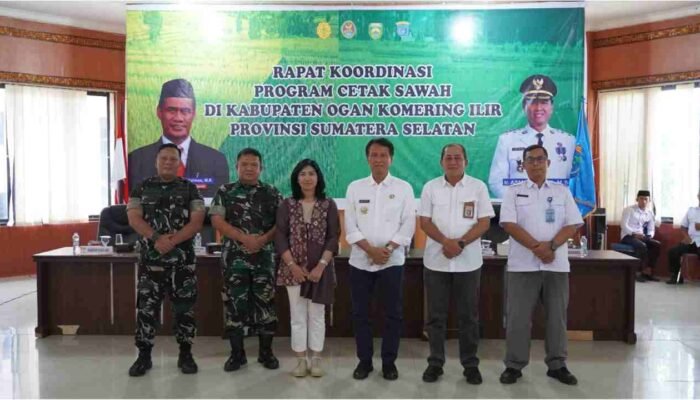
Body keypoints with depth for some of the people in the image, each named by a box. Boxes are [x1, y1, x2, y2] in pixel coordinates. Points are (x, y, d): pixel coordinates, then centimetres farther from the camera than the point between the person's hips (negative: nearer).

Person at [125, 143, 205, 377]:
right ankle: (144, 356, 16)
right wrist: (156, 238, -17)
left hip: (183, 258, 0)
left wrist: (173, 240, -18)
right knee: (146, 307, 3)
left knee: (185, 308, 4)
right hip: (151, 257, 1)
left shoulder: (190, 189, 4)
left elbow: (196, 222, -5)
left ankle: (185, 354, 17)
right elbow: (134, 218, -2)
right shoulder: (142, 188, 8)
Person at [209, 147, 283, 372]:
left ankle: (266, 352, 18)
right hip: (235, 258, 0)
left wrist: (263, 239, -15)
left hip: (265, 257, 1)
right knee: (235, 303, 3)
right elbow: (217, 221, -5)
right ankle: (237, 353, 16)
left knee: (265, 302, 4)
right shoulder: (225, 192, 5)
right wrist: (245, 238, -16)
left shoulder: (271, 193, 6)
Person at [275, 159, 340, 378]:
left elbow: (333, 238, -3)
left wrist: (321, 266, -13)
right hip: (293, 268, 1)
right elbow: (280, 237, -2)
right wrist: (292, 265, -11)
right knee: (297, 316, 6)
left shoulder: (328, 205, 1)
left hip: (320, 269, 0)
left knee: (317, 315, 7)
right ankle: (300, 361, 15)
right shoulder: (287, 205, 3)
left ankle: (316, 360, 17)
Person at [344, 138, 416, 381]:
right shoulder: (355, 187, 5)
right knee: (360, 313, 7)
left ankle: (389, 362, 19)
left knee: (393, 313, 4)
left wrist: (388, 249, -13)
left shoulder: (403, 188, 3)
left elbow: (408, 224, -3)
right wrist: (370, 249, -12)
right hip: (361, 260, 1)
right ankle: (364, 360, 21)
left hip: (392, 260, -1)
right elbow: (350, 226, 0)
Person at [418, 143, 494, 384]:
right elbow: (425, 222, 0)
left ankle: (470, 364, 19)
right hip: (436, 261, 1)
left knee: (468, 316, 7)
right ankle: (435, 363, 19)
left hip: (468, 262, 0)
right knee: (436, 315, 7)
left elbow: (484, 222, -2)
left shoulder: (478, 187, 2)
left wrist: (460, 243, -15)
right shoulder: (430, 187, 4)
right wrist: (446, 242, -16)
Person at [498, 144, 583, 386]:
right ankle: (514, 365, 13)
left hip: (557, 264, 2)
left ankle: (557, 365, 21)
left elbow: (573, 225, 2)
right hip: (522, 264, -2)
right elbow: (509, 224, -7)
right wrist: (537, 247, -16)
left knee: (556, 316, 8)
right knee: (518, 317, 1)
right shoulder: (513, 192, 4)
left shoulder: (562, 191, 10)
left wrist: (551, 246, -14)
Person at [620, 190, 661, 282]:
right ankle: (645, 271, -22)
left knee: (657, 244, -20)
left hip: (642, 236, 6)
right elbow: (623, 225, -12)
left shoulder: (650, 212, 13)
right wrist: (634, 233, -23)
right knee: (642, 246, -34)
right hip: (628, 236, -6)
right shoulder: (629, 210, -2)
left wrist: (650, 236, -8)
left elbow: (651, 229, 15)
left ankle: (648, 272, -16)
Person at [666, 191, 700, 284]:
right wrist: (687, 237, -1)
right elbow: (683, 226, 17)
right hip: (690, 241, 4)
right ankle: (675, 276, -4)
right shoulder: (691, 210, 19)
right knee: (673, 251, -17)